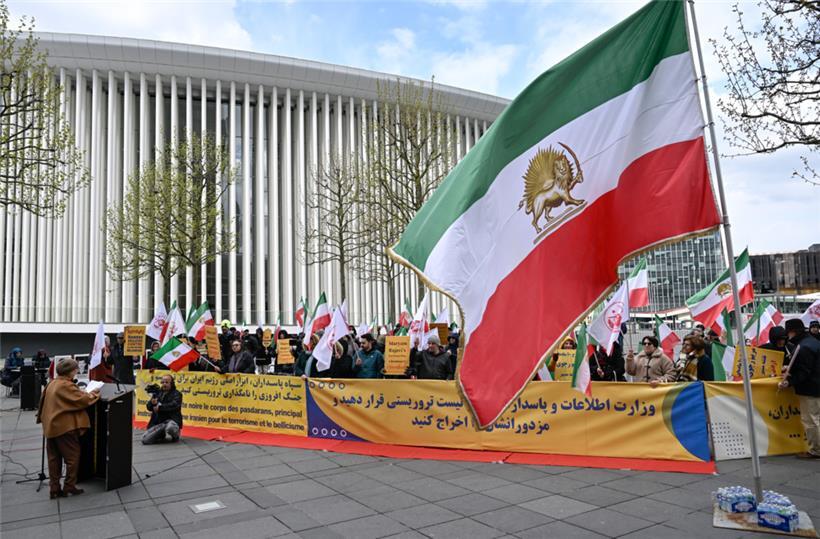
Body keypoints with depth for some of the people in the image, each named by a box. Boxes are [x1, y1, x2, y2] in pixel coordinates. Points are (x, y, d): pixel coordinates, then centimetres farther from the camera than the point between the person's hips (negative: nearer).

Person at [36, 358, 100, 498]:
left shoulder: (52, 384, 10)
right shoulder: (66, 385, -17)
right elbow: (82, 400, -20)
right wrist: (93, 393, -4)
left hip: (50, 426, 9)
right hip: (64, 427, -9)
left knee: (54, 459, 12)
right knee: (73, 457, 3)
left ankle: (54, 489, 15)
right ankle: (69, 487, 7)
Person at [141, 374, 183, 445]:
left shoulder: (176, 394, 2)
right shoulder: (158, 393, 16)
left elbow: (174, 405, -16)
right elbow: (149, 407, 11)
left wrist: (160, 407, -18)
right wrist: (152, 403, -12)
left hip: (171, 420, -5)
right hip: (157, 422, 5)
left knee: (170, 428, -40)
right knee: (145, 439, -14)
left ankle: (175, 436, -4)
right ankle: (166, 437, 5)